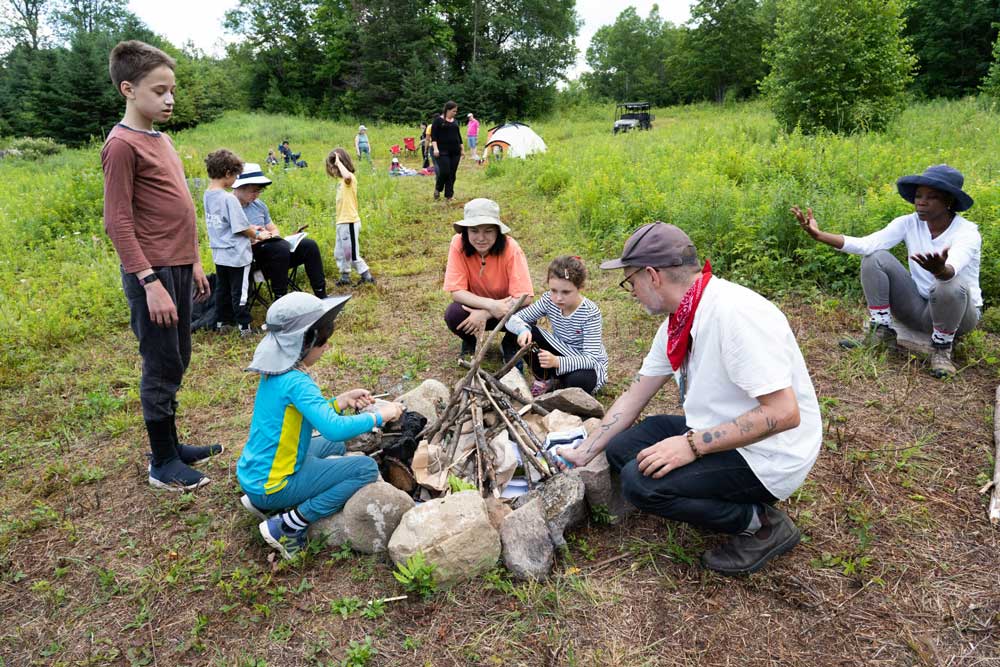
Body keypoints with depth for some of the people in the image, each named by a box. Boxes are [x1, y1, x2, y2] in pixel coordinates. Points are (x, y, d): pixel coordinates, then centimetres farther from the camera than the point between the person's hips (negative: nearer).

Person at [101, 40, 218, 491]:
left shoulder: (161, 140, 15)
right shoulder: (122, 144, -11)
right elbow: (118, 223, -15)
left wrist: (194, 263, 19)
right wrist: (150, 282, -20)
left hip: (179, 268, 9)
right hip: (153, 273, -9)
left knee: (177, 363, 16)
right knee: (162, 368, 0)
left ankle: (171, 444, 30)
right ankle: (163, 464, 14)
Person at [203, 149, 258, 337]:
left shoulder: (207, 195, 4)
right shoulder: (229, 199, -21)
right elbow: (241, 228, -17)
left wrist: (250, 228, 14)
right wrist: (256, 235, 2)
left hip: (219, 254, 8)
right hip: (236, 254, -8)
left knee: (222, 288, 18)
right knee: (240, 291, 1)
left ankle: (222, 321, 28)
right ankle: (244, 327, 9)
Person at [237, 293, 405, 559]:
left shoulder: (275, 372, 3)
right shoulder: (296, 382, -25)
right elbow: (335, 428, -36)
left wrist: (341, 401, 1)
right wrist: (379, 416, -23)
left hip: (251, 475, 9)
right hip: (272, 486, -9)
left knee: (334, 445, 27)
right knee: (366, 468, -11)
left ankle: (261, 500, 16)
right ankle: (286, 526, -7)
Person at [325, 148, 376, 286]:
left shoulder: (350, 178, -15)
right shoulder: (341, 180, 11)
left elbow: (347, 176, -40)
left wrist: (338, 162, -29)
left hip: (349, 222, -10)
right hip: (342, 222, 10)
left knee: (352, 254, -3)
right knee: (339, 253, 18)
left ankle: (367, 277, 7)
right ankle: (345, 277, 29)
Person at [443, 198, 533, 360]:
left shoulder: (510, 248, -25)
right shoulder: (458, 244, -21)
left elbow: (523, 297, -27)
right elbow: (456, 291, -22)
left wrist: (485, 313, -35)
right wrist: (490, 304, -37)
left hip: (504, 310, -1)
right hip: (476, 307, 1)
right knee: (453, 313, -30)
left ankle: (510, 345, 4)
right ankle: (469, 342, 6)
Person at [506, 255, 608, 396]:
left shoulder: (591, 313, -26)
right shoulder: (549, 300, -13)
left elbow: (591, 358, -32)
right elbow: (513, 319, -10)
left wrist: (557, 362, -49)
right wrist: (523, 330, -36)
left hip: (588, 365, -4)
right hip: (560, 353, 4)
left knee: (577, 381, -40)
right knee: (528, 331, -19)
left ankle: (558, 382, -2)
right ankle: (544, 380, -1)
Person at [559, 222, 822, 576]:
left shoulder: (735, 313, -27)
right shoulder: (677, 323, 2)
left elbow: (784, 413, -30)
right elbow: (634, 397, 9)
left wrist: (693, 445, -28)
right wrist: (583, 453, 10)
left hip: (768, 452, -9)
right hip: (718, 433, 9)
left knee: (640, 481, -21)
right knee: (620, 449, 7)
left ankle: (761, 523, -2)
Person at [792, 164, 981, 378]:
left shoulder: (967, 232, -20)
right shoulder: (909, 223, -8)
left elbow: (952, 270, -42)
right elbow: (866, 244, -25)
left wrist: (940, 270, -68)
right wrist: (818, 235, -39)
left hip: (957, 312, -3)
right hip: (918, 307, 3)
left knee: (951, 285, -38)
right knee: (875, 258, -17)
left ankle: (942, 348, -11)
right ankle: (881, 332, -7)